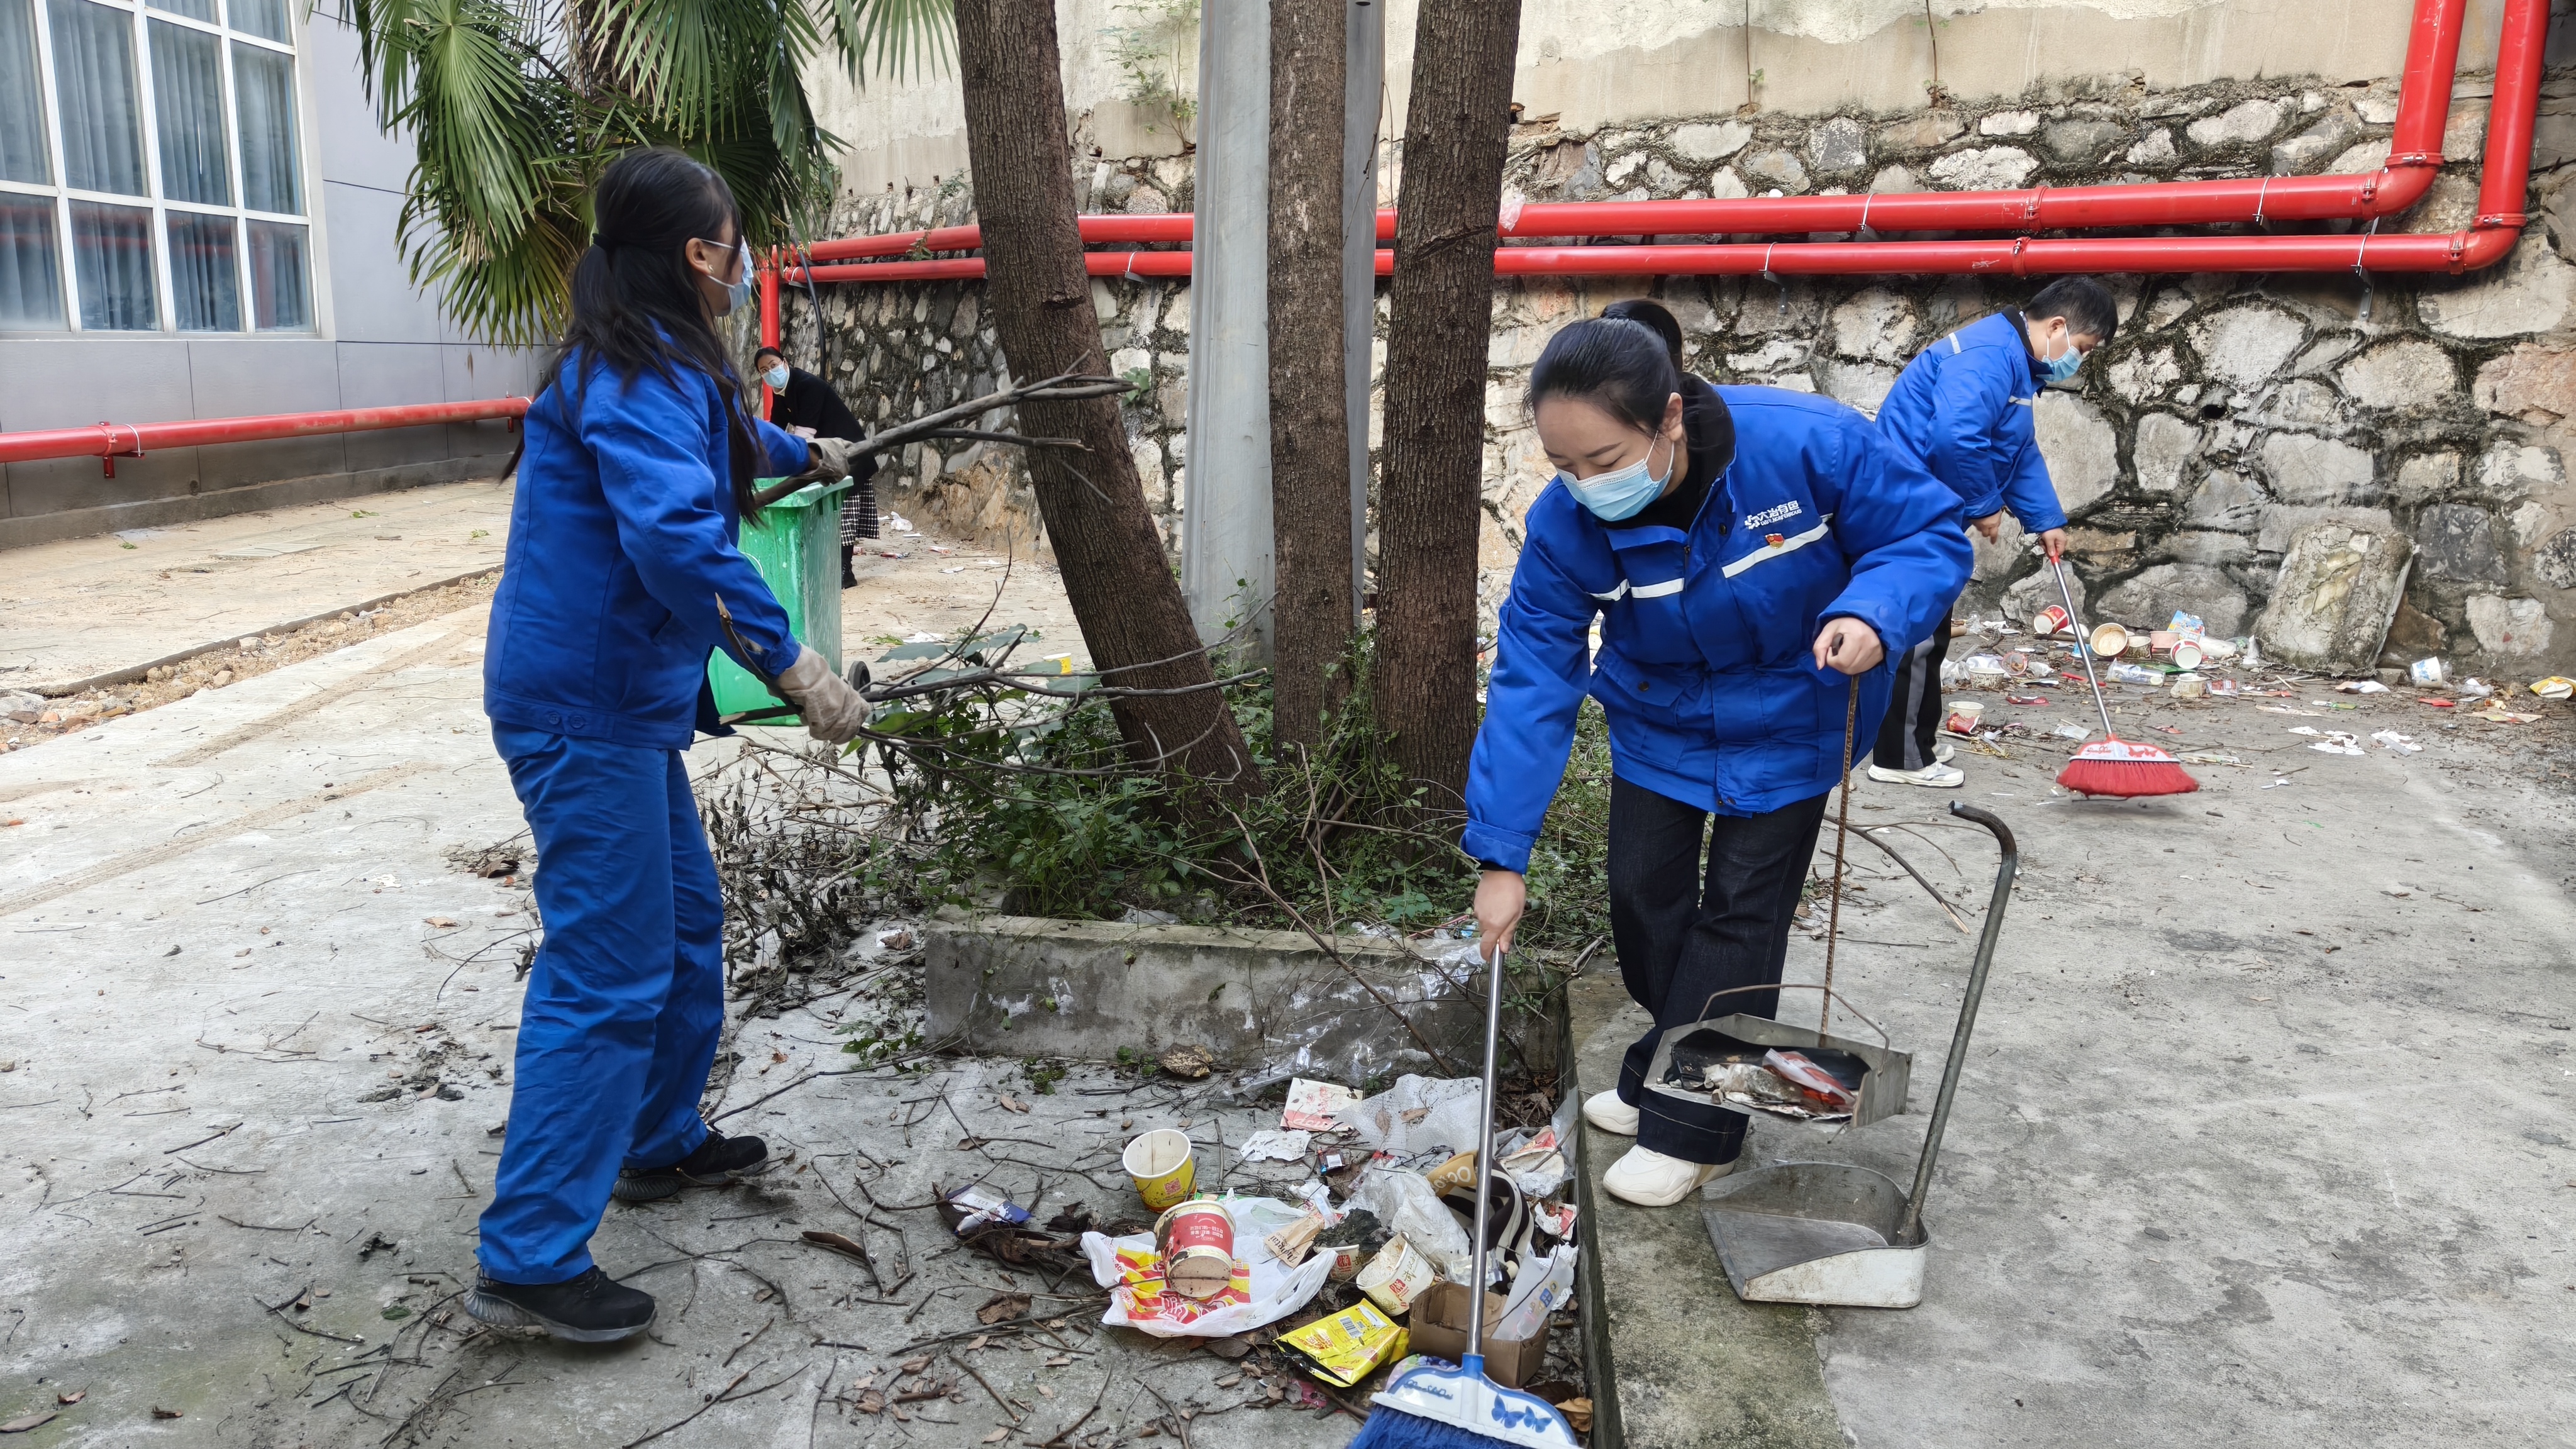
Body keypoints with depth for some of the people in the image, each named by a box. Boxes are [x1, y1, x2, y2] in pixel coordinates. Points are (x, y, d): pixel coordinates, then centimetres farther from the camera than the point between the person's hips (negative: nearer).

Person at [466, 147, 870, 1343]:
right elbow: (676, 533, -33)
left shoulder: (660, 367, 15)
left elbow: (716, 441, 38)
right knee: (606, 970, -8)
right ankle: (528, 1258, -1)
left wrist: (799, 452, 56)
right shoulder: (639, 376, -18)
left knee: (684, 920, 20)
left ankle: (660, 1143, 37)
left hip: (621, 703, 11)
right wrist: (789, 661, -33)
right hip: (584, 707, -11)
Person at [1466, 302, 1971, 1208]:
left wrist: (1871, 615, -42)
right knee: (1643, 895, 7)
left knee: (1741, 910, -1)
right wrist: (1502, 855, -23)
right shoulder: (1567, 525, -25)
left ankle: (1691, 1127, 11)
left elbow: (1931, 535, -19)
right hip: (1660, 718, 3)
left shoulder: (1808, 444, -33)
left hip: (1787, 717, -2)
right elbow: (1531, 684, -22)